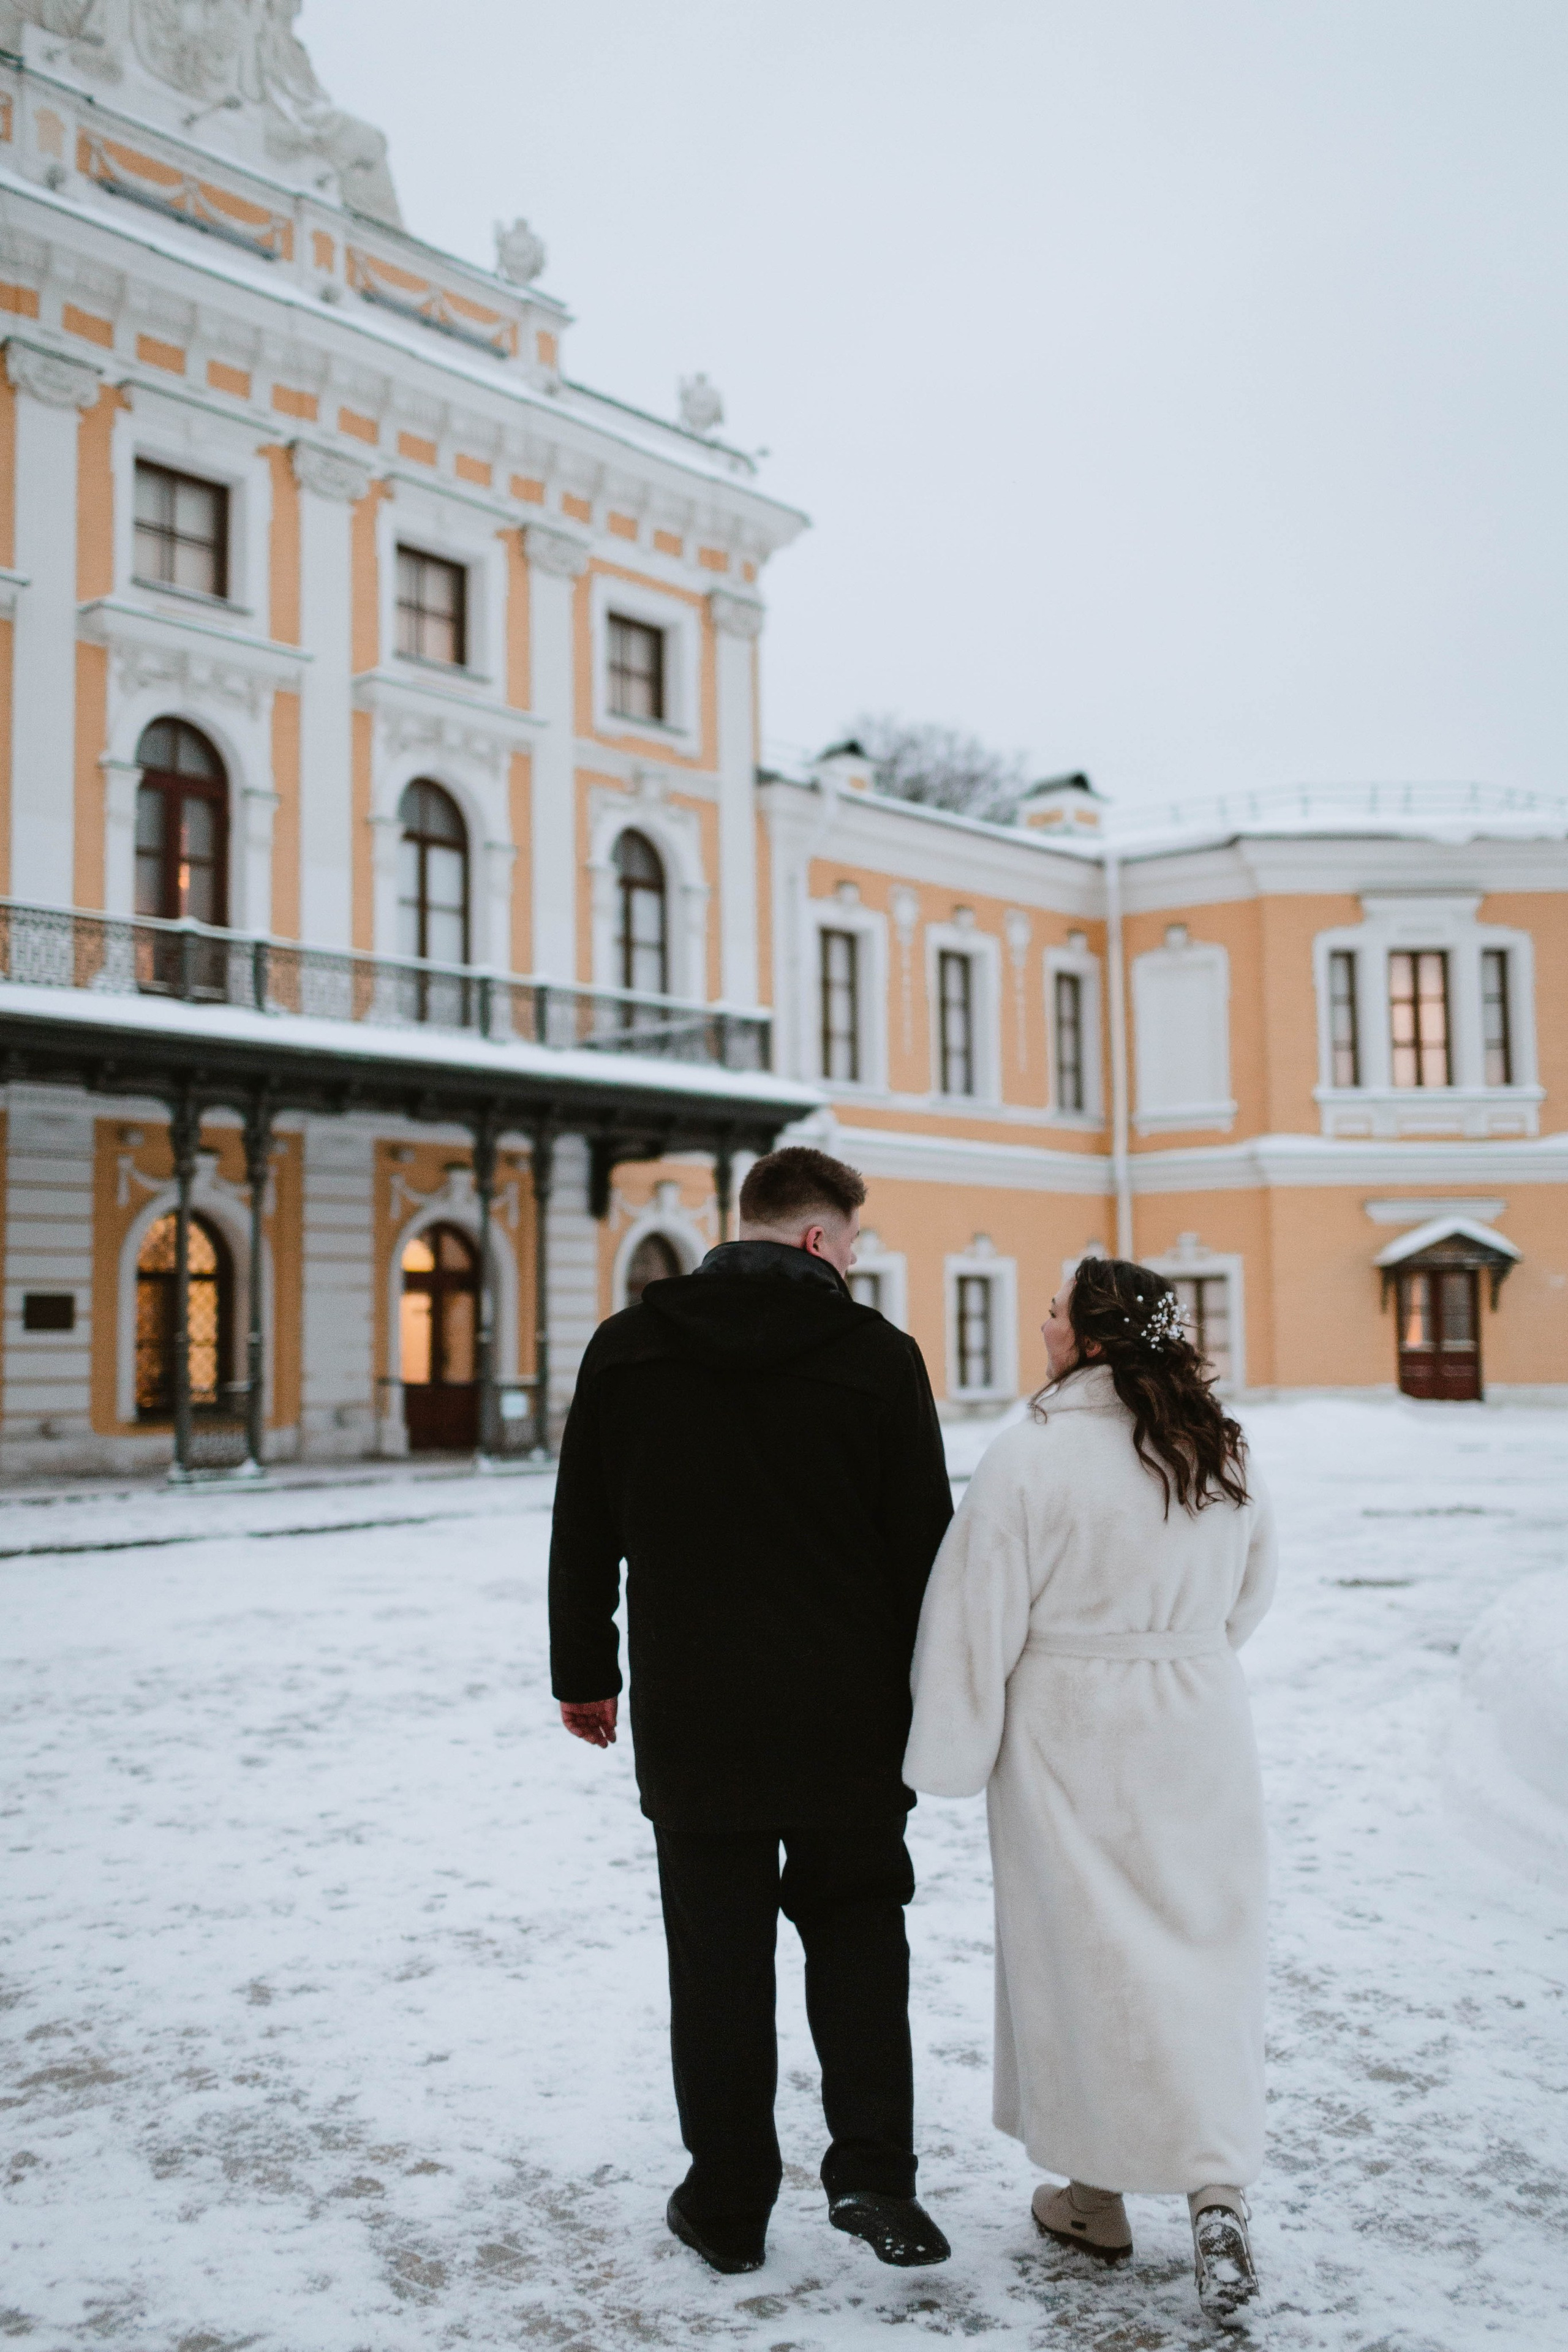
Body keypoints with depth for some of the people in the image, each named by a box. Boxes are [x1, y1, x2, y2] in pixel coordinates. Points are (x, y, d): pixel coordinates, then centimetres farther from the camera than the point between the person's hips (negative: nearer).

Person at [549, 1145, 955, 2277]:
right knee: (855, 1928, 16)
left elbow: (583, 1533, 6)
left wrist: (585, 1673, 16)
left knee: (719, 1955, 11)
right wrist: (929, 1697, 9)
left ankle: (729, 2204, 21)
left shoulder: (627, 1347, 0)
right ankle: (873, 2169, 9)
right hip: (848, 1718, -1)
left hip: (691, 1718, 1)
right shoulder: (879, 1355, -7)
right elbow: (924, 1545, -3)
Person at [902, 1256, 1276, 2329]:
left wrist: (952, 1757, -1)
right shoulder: (1226, 1455, 0)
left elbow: (980, 1619, -12)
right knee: (1205, 1956, 12)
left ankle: (1096, 2198, 24)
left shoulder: (1032, 1458, -17)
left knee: (1084, 1957, 9)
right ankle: (1217, 2186, 2)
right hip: (1202, 1738, 4)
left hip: (1072, 1742, -4)